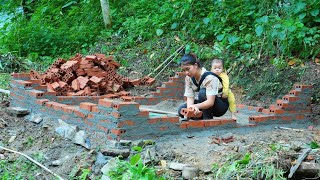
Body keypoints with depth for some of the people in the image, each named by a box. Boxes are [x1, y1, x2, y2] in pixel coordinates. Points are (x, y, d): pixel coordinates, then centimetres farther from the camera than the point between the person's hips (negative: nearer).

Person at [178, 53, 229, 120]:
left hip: (221, 105, -6)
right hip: (204, 103, 6)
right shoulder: (189, 78, -7)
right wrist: (190, 108, -35)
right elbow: (190, 97, -12)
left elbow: (210, 102, -36)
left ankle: (208, 120, -21)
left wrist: (196, 106, -55)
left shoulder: (209, 77, -27)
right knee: (181, 110, -16)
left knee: (202, 92, -34)